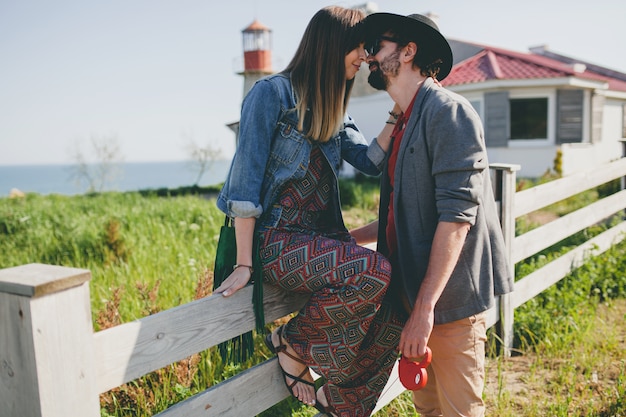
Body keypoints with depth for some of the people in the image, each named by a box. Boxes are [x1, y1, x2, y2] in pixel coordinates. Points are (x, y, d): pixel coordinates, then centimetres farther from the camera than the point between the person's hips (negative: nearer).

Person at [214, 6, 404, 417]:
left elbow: (369, 159, 7)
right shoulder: (274, 92, -9)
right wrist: (244, 264, -16)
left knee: (393, 306, -12)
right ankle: (291, 341, -5)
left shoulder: (333, 110, 16)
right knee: (374, 272, -29)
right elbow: (246, 177, -13)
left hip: (320, 236, 8)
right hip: (275, 240, -7)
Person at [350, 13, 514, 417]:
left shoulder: (447, 110, -12)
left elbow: (456, 215, -21)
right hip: (416, 296, 9)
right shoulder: (404, 125, 16)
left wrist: (425, 308, -23)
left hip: (449, 298, -8)